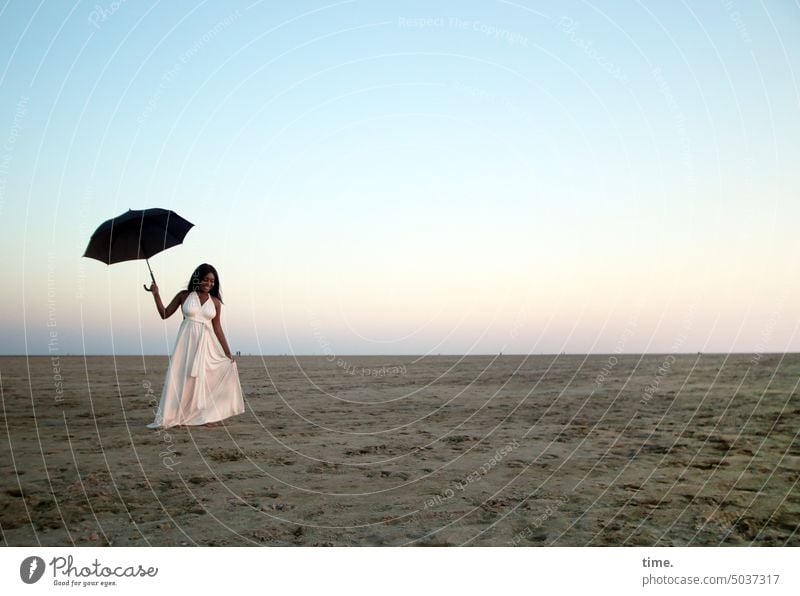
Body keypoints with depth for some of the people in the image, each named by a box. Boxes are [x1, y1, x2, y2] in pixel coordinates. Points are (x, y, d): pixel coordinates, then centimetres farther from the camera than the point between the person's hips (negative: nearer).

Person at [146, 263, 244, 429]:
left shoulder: (215, 302, 5)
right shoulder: (184, 296, 2)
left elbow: (217, 328, 8)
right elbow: (165, 314, 7)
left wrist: (228, 354, 6)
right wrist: (156, 295, -4)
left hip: (206, 344, 2)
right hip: (187, 342, -2)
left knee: (205, 378, 2)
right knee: (183, 378, -3)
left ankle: (207, 416, 13)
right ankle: (176, 417, 3)